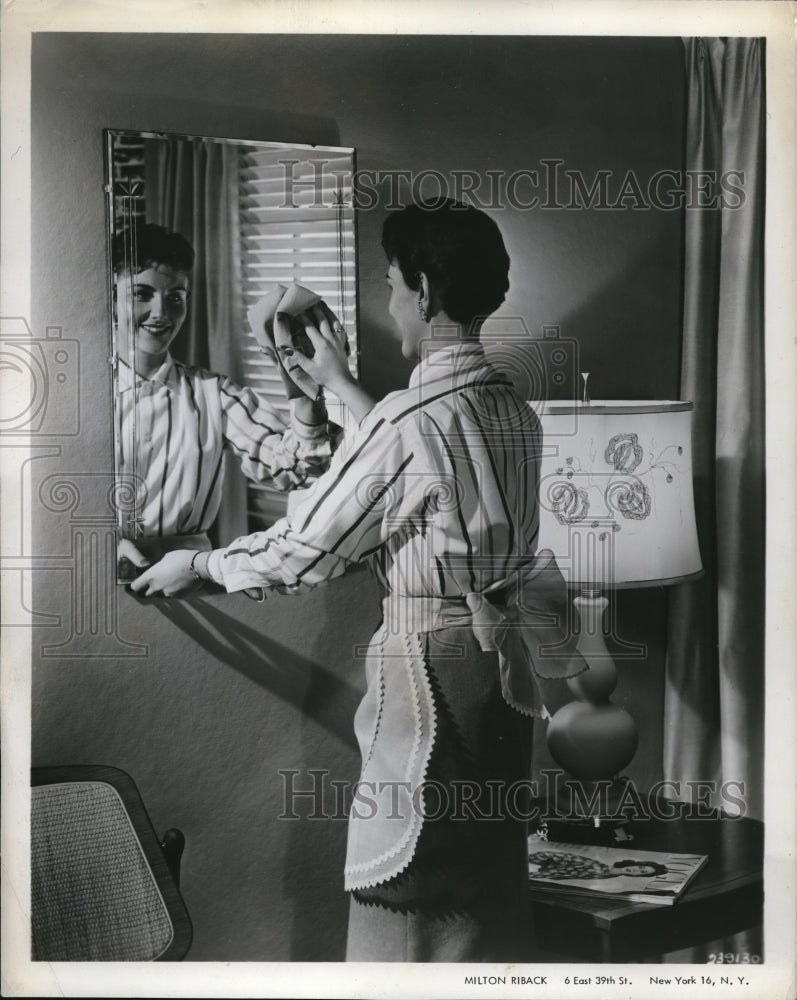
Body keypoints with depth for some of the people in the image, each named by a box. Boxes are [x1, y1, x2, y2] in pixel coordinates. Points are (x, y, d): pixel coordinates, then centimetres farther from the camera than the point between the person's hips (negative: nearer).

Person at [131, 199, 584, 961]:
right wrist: (340, 390, 31)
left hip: (433, 671, -8)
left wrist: (199, 564, 5)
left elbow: (302, 553, -12)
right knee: (488, 891, 19)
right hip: (501, 664, 8)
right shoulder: (513, 411, 4)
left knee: (415, 904, 6)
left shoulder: (409, 420, -19)